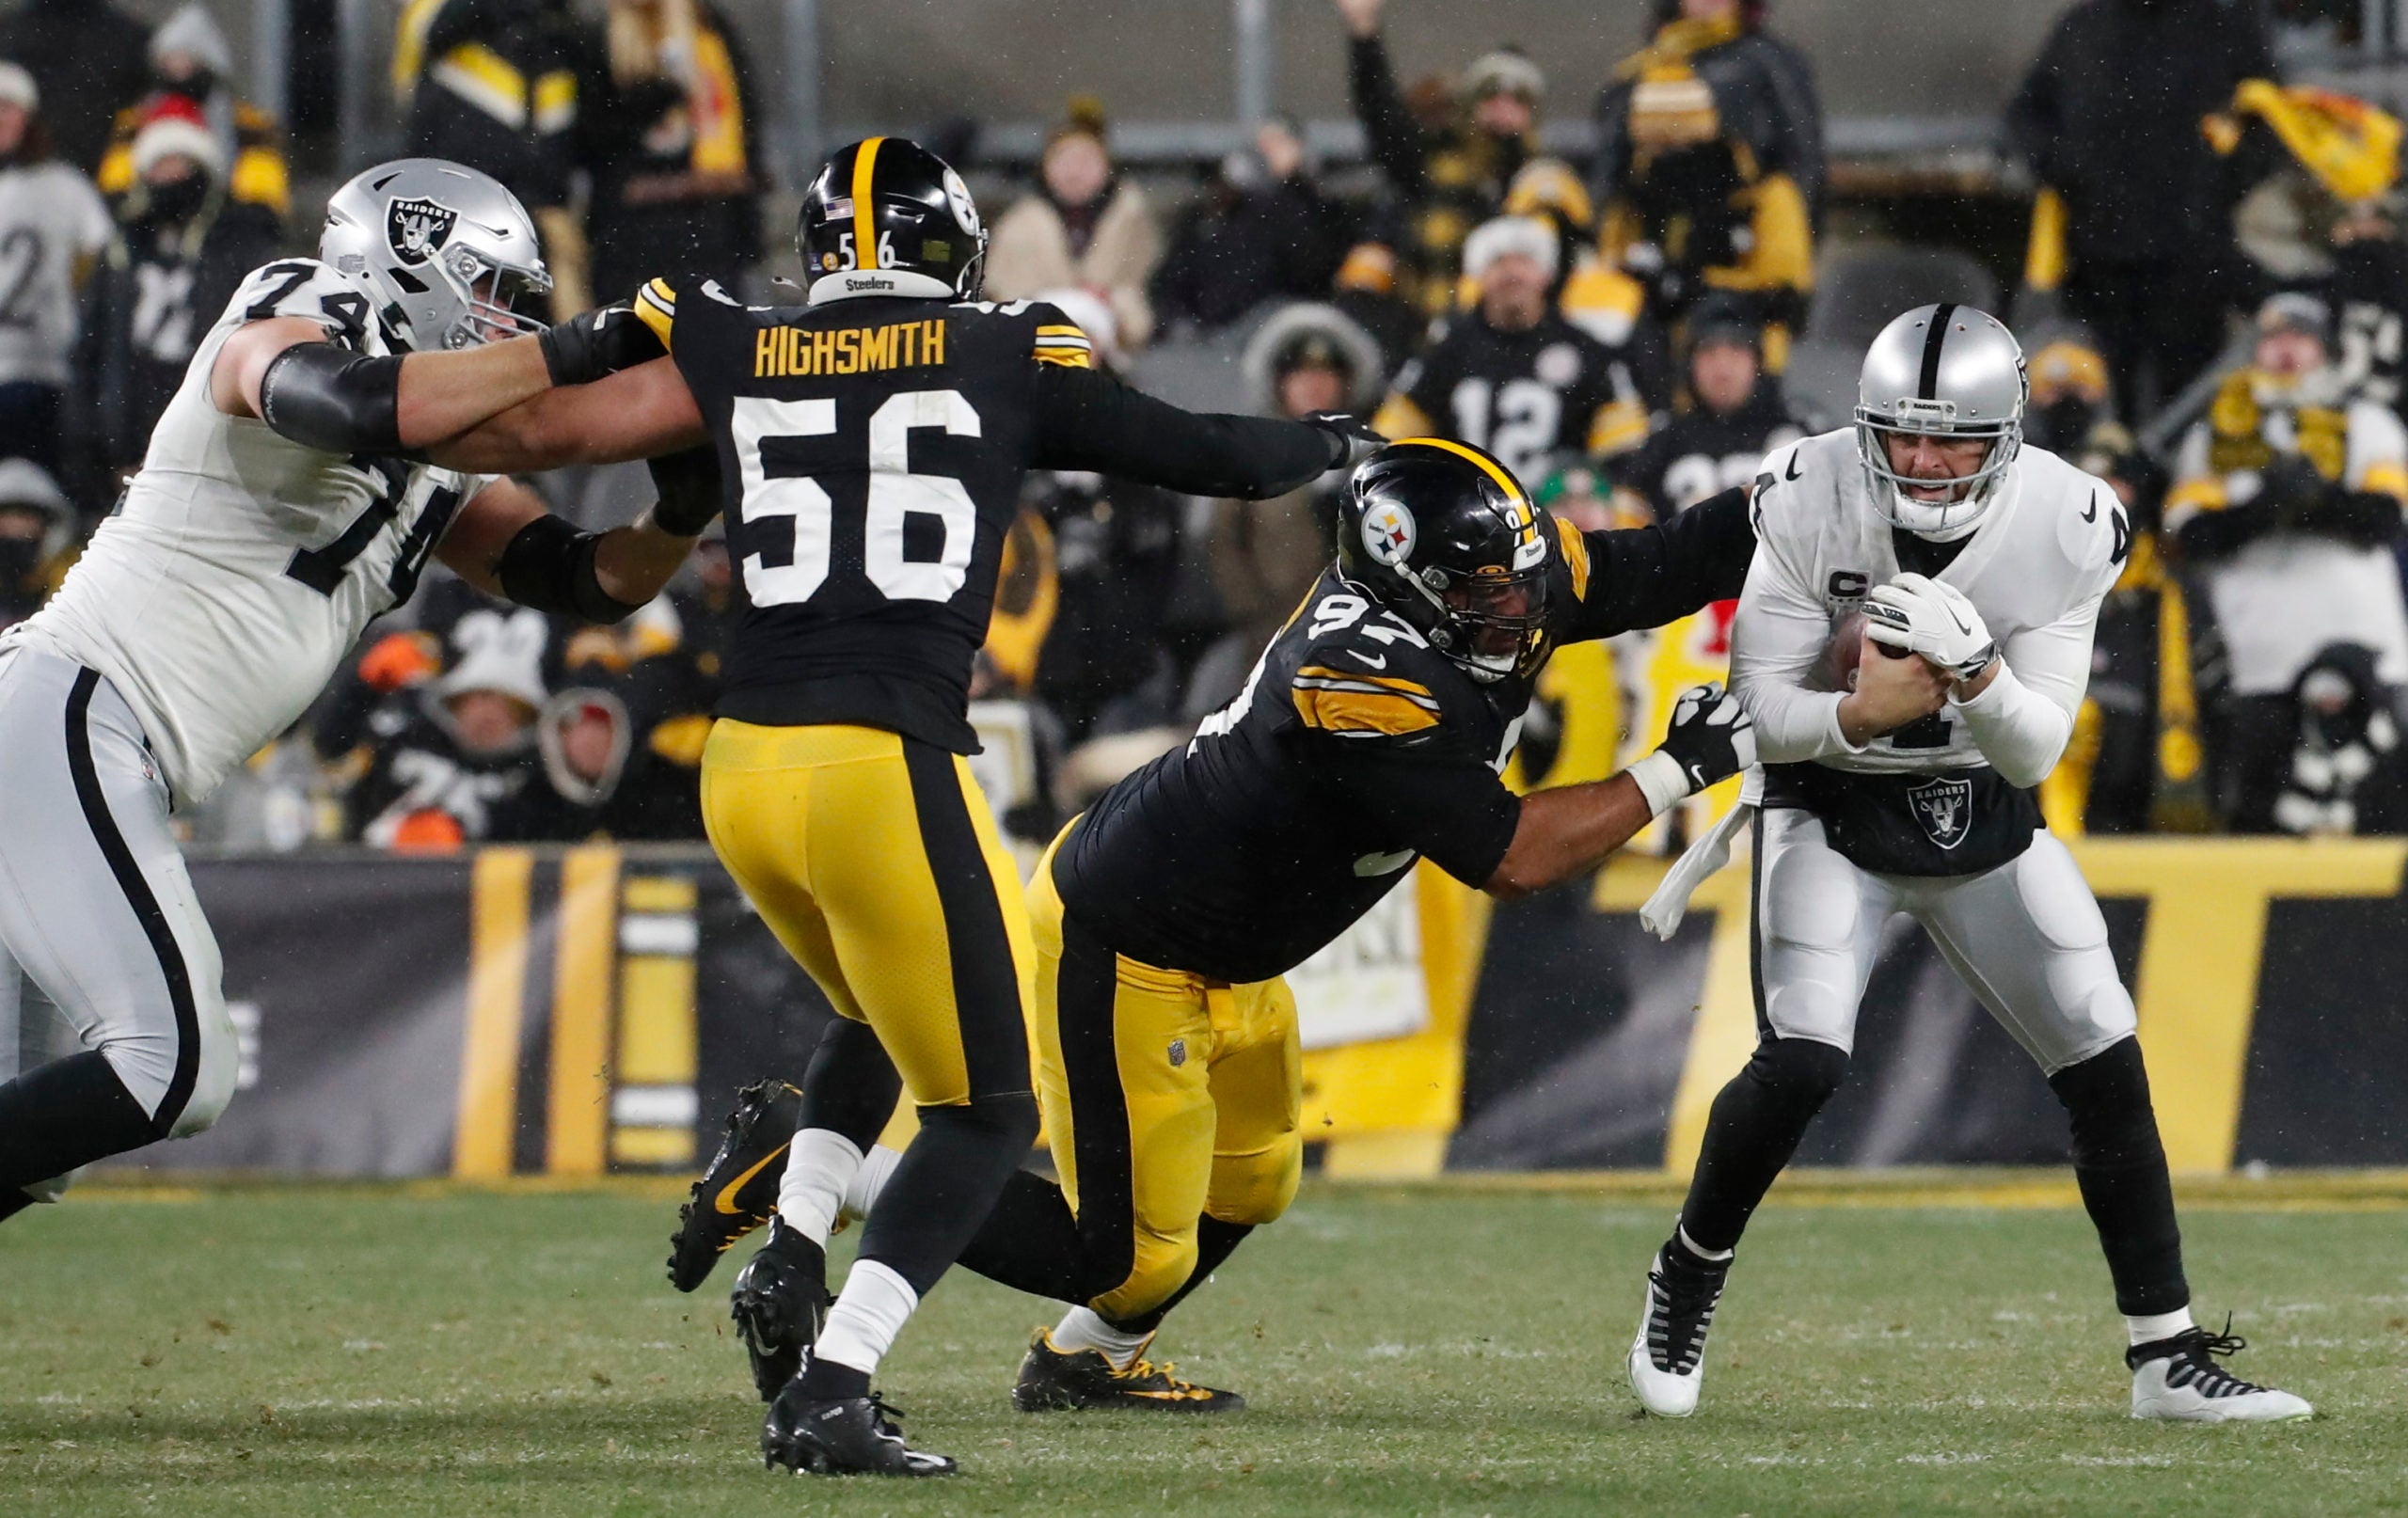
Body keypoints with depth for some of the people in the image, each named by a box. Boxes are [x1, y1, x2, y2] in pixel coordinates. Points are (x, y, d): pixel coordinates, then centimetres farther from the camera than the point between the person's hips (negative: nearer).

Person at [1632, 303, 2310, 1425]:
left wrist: (1976, 671, -36)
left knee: (2107, 1068, -4)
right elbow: (1764, 714, -16)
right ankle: (1687, 1276, 5)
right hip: (1833, 806, -3)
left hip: (1984, 818, 3)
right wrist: (1860, 712, -36)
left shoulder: (2064, 529, -17)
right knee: (1802, 1059, -21)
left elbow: (2037, 750, -16)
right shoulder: (1810, 504, -20)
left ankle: (2168, 1360, 8)